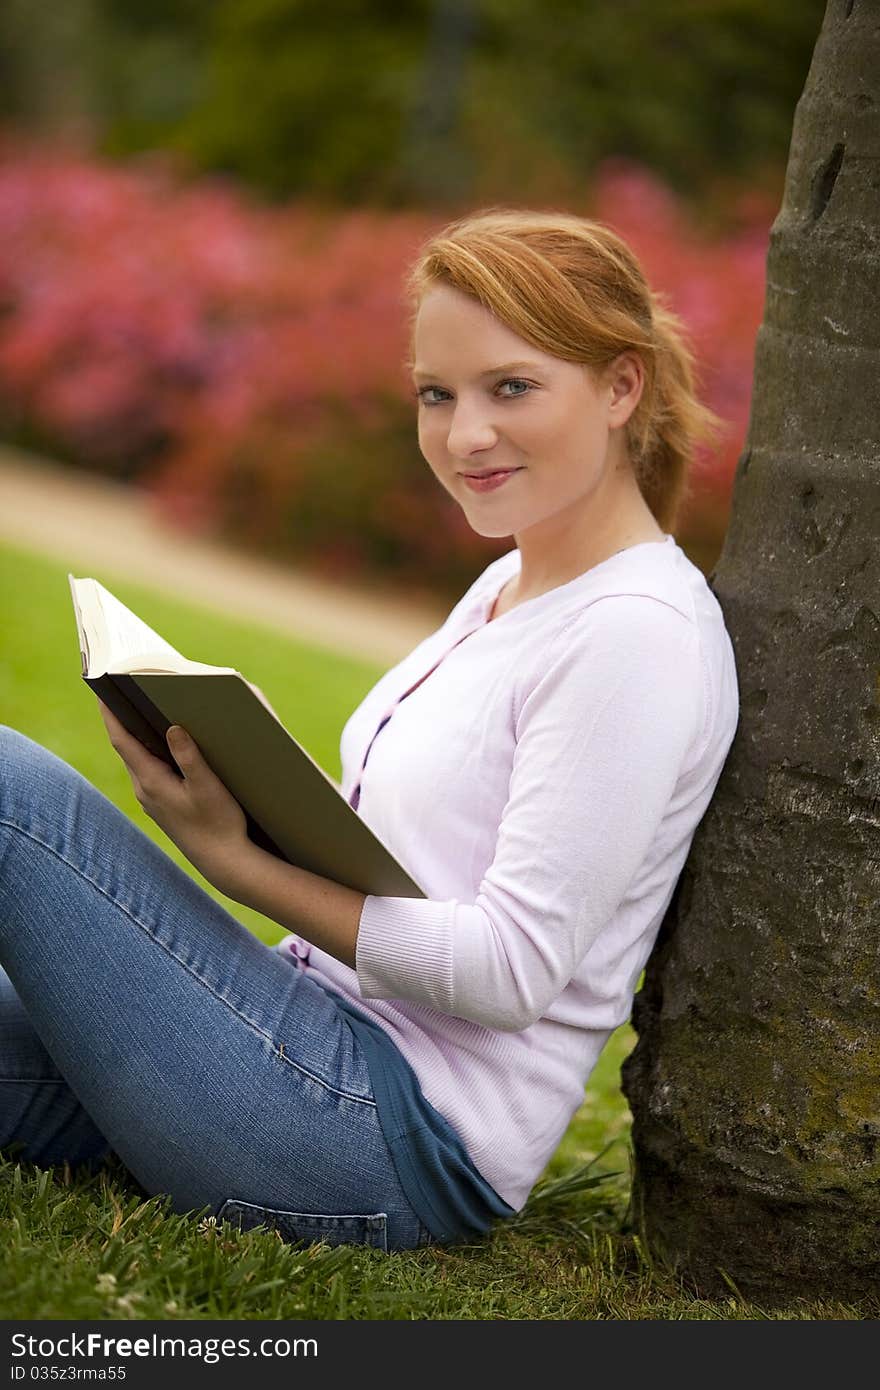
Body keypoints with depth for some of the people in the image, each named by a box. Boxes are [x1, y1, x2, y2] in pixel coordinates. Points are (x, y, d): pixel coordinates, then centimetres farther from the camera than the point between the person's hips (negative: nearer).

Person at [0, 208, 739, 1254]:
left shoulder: (639, 632, -14)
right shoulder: (512, 582, 14)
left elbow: (511, 970, -19)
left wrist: (233, 854, -16)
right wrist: (248, 789, -1)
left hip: (407, 1138, -9)